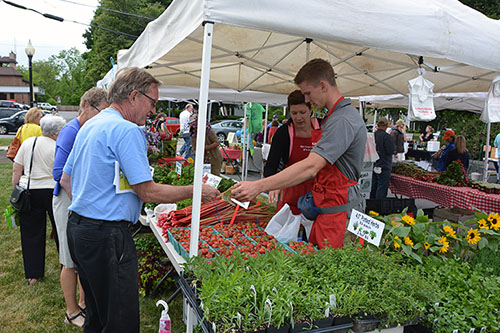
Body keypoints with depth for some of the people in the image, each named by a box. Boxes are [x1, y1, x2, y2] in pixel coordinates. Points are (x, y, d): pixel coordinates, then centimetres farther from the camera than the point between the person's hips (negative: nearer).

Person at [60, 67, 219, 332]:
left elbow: (65, 180, 20)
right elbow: (148, 192, -18)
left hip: (77, 228, 10)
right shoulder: (127, 130, -16)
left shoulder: (89, 126, 14)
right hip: (107, 234, -10)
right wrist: (196, 191, -9)